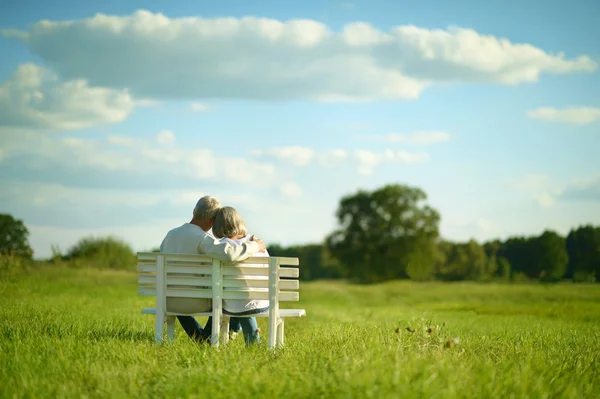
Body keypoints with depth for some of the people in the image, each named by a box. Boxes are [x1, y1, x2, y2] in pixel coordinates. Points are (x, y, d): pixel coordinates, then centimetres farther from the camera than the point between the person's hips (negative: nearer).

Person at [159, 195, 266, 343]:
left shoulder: (170, 234, 3)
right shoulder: (203, 238, -17)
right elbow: (228, 252, -36)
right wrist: (254, 246, -19)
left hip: (168, 302, 5)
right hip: (194, 303, -5)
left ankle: (198, 336, 43)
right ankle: (206, 338, 28)